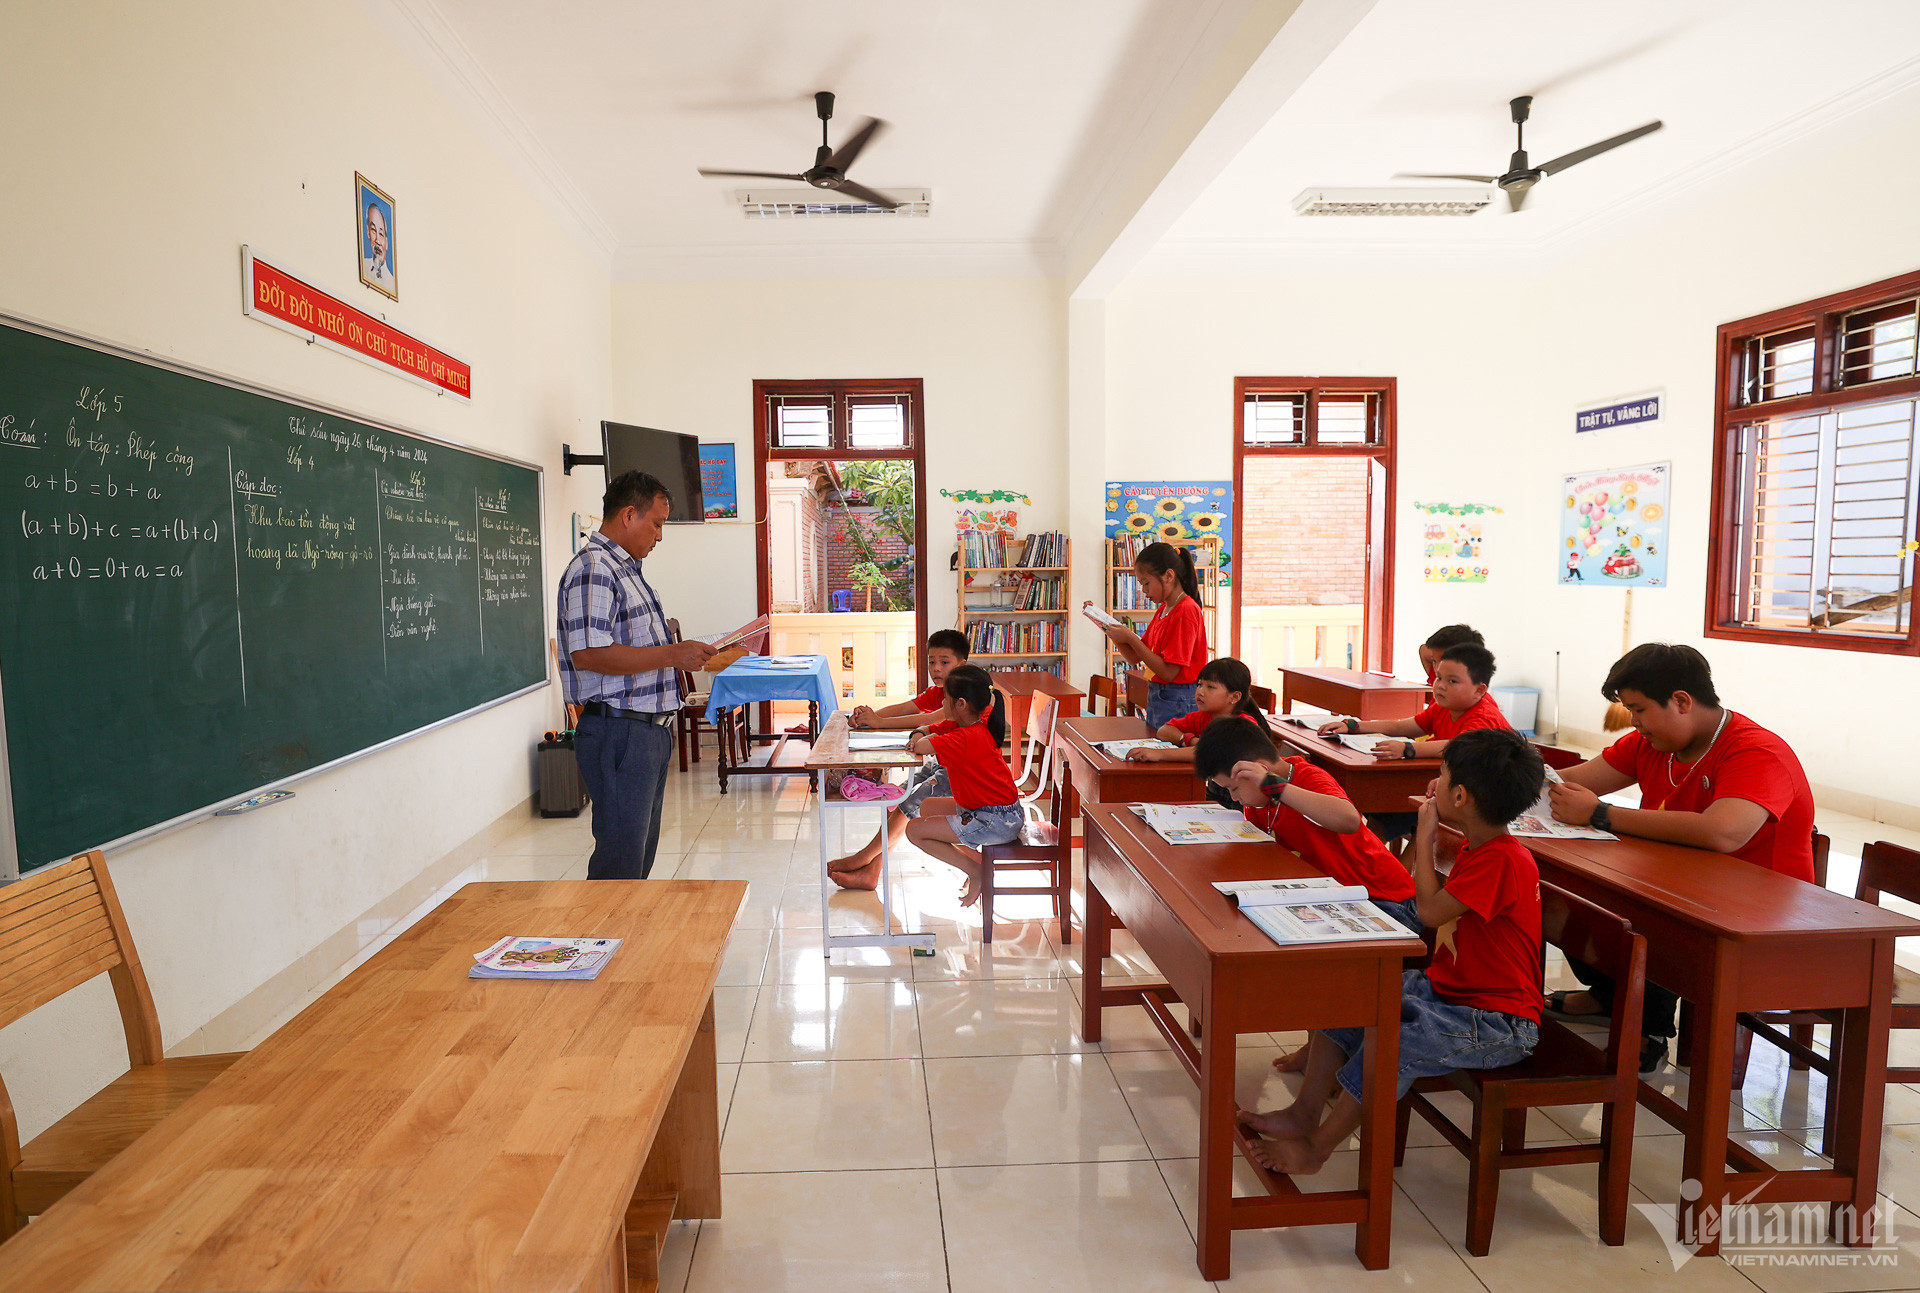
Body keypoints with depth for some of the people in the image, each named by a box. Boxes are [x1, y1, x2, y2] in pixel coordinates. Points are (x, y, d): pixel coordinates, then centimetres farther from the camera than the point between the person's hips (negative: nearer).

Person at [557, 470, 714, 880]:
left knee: (641, 854, 17)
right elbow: (589, 654, -25)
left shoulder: (626, 568, 19)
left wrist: (686, 653, 17)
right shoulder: (593, 569, -14)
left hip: (650, 731, 10)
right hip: (618, 732, -10)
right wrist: (672, 655, -21)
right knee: (619, 862, -5)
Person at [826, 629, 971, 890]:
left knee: (910, 804, -19)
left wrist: (880, 722, -33)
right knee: (898, 800, -7)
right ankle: (869, 873, -5)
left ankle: (863, 858, -3)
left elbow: (931, 720, -32)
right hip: (941, 763, 8)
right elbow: (903, 708, -2)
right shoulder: (936, 693, 11)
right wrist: (869, 715, -22)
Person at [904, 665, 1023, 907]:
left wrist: (919, 742, -10)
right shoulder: (980, 723, 4)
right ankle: (977, 859, 17)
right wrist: (922, 733, -5)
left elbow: (921, 747, -35)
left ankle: (977, 871, 1)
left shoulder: (965, 739, -25)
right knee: (927, 808, 22)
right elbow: (934, 729, 19)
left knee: (915, 830, -5)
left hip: (996, 822, -10)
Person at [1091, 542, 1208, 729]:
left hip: (1177, 703, -9)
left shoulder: (1186, 610, -17)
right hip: (1155, 698, 9)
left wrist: (1131, 638, -19)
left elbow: (1168, 672, -21)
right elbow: (1135, 658, 12)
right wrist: (1109, 627, 2)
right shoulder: (1162, 609, 11)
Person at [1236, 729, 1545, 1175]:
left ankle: (1318, 1146, -14)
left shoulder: (1504, 861, -24)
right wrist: (1449, 927, 3)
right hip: (1448, 987, 10)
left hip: (1498, 1022, -10)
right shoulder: (1475, 848, 9)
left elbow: (1431, 910, -24)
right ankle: (1305, 1112, 0)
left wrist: (1424, 838, -15)